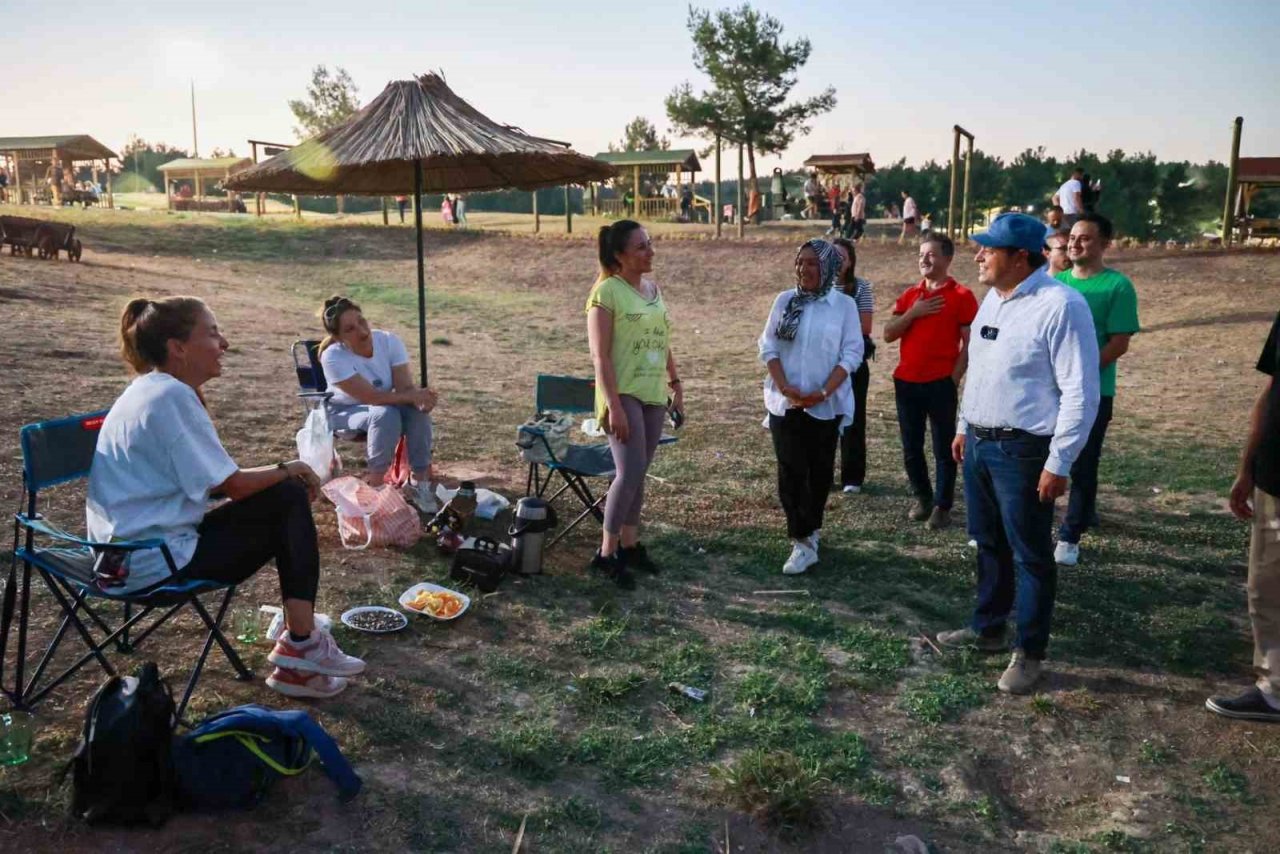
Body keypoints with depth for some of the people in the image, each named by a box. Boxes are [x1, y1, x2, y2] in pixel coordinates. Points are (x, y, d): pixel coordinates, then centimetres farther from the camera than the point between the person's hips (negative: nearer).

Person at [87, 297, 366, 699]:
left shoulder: (150, 391, 12)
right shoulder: (173, 396, -19)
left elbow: (210, 479, 11)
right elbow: (231, 485, -19)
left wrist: (284, 477, 3)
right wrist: (288, 469, -2)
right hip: (157, 563, -9)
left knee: (288, 499, 8)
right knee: (290, 501, -3)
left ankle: (299, 633, 7)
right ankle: (301, 644, 3)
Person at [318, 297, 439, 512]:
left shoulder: (388, 340, -17)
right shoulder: (333, 357, -27)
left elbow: (405, 387, -21)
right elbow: (371, 397, -32)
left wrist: (421, 399, -43)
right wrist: (413, 396, -38)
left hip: (385, 405, 4)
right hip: (345, 412, -4)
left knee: (418, 411, -28)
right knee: (385, 415, -36)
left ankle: (418, 482, -17)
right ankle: (375, 484, -21)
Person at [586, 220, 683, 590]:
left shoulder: (653, 289, 10)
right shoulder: (607, 291, -11)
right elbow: (600, 355, -15)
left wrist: (676, 384, 16)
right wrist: (614, 406, -20)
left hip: (653, 394, 7)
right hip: (624, 394, -7)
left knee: (638, 472, 12)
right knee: (630, 472, -12)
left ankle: (629, 544, 24)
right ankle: (606, 553, 0)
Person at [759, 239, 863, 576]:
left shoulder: (844, 304, -2)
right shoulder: (784, 300, 3)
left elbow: (852, 353, -6)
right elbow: (768, 347, 2)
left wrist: (823, 392, -15)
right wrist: (784, 387, -12)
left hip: (826, 404, -1)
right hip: (785, 402, 1)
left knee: (819, 470, 9)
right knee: (791, 470, -3)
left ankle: (808, 532, 27)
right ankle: (803, 542, 2)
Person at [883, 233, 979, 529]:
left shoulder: (962, 296, -5)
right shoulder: (910, 294, 10)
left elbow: (969, 343, -6)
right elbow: (888, 335, 4)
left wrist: (954, 380, -10)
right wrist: (912, 312, -9)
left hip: (941, 383, -5)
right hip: (906, 381, 5)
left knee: (943, 448, 5)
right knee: (911, 447, 12)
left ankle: (942, 506, 15)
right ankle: (923, 498, 28)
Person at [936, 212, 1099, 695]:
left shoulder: (1060, 306, -19)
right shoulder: (993, 298, 8)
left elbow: (1080, 393, -19)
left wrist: (1059, 463, -19)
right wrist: (964, 427, 19)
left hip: (1024, 451, -8)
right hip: (980, 443, 8)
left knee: (1030, 555, 6)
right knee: (989, 543, 21)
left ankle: (1029, 653, 21)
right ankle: (987, 628, 38)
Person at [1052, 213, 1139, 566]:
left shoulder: (1117, 285, -7)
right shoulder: (1055, 282, 8)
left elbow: (1119, 343, -12)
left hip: (1092, 392, -5)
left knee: (1082, 467, 5)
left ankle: (1070, 538, 16)